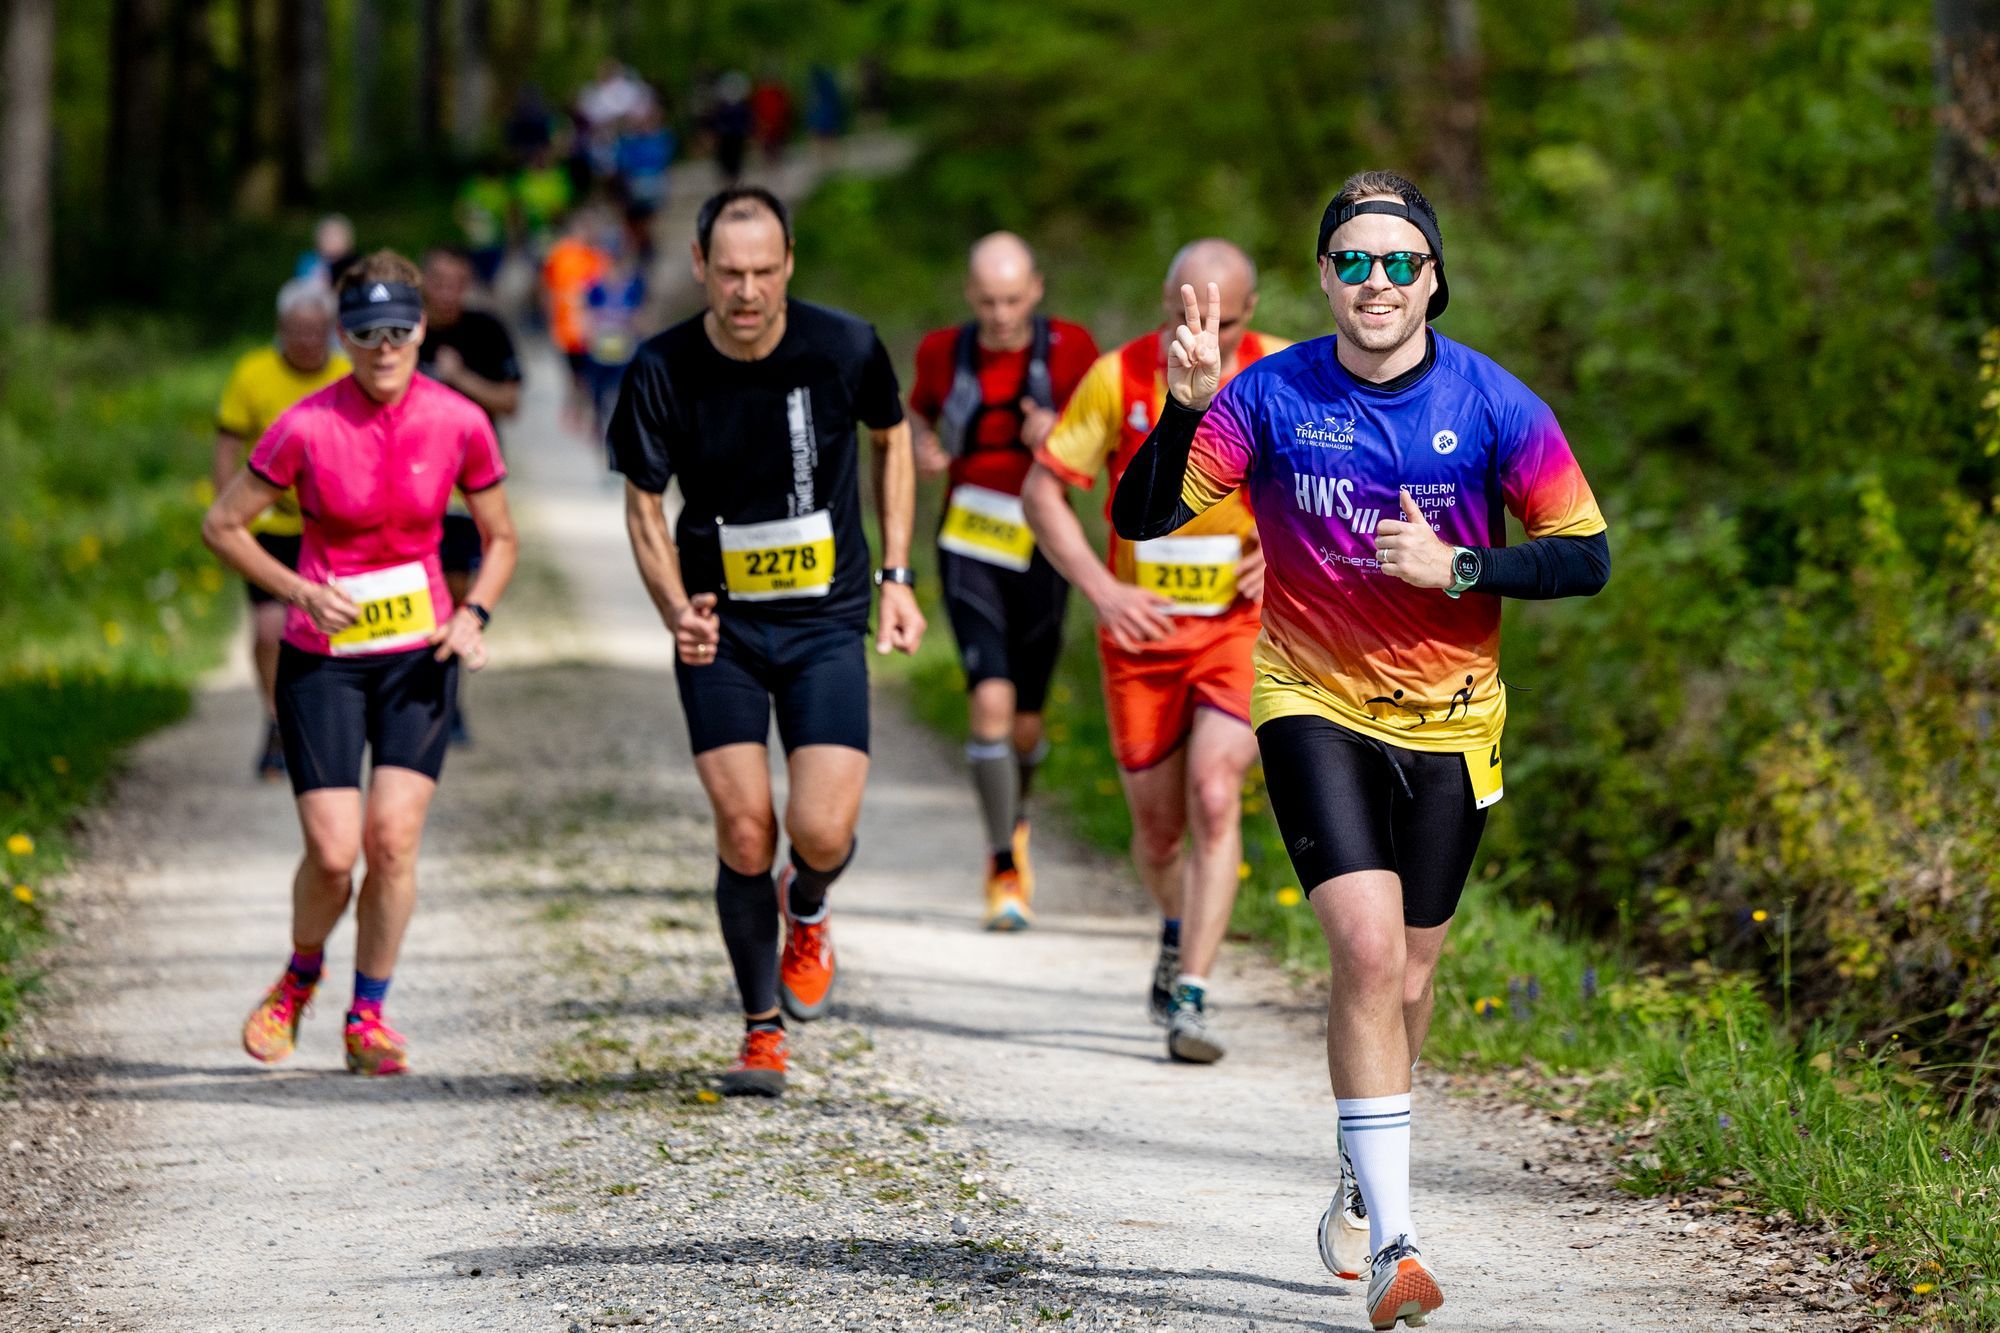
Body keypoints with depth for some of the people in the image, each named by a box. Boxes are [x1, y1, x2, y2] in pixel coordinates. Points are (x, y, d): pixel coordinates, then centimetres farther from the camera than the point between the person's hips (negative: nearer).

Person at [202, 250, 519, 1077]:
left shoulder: (458, 423, -6)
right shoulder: (306, 427, -12)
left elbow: (500, 538, 9)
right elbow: (221, 526, -3)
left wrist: (473, 614, -8)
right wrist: (301, 592, -13)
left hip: (419, 654, 2)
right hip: (322, 658, -2)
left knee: (394, 836, -11)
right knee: (334, 852, -9)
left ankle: (367, 1017, 6)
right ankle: (299, 981, 22)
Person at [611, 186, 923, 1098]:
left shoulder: (846, 348, -10)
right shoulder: (662, 371, -10)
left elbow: (891, 442, 10)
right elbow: (644, 506, 1)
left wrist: (895, 578, 6)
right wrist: (677, 611, -16)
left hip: (826, 622, 0)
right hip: (721, 629, 0)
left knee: (822, 831, -12)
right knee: (744, 833, -7)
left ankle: (805, 915, 26)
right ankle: (763, 1031, 13)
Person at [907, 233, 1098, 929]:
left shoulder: (1069, 349, -7)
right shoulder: (943, 352, -3)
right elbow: (920, 411, 18)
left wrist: (1058, 431, -20)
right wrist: (922, 446, -4)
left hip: (1040, 550, 1)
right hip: (969, 549, -1)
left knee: (1026, 723, 10)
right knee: (992, 701, -18)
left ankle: (1014, 817, 44)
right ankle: (1004, 870, -7)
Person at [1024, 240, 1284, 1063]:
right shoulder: (1118, 377, -9)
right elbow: (1042, 488, -4)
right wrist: (1102, 588, -15)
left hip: (1243, 624, -1)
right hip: (1143, 626, 1)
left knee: (1214, 797, -19)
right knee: (1158, 823, 8)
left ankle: (1190, 999, -18)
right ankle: (1179, 933, 41)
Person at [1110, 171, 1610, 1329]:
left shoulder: (1495, 405, -8)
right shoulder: (1272, 397, -9)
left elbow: (1587, 557, -4)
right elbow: (1142, 520, -10)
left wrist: (1460, 568, -18)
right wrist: (1187, 409, -26)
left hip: (1449, 722, 2)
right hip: (1314, 704, -2)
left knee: (1406, 979, 10)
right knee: (1368, 949, -19)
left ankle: (1362, 1184, 38)